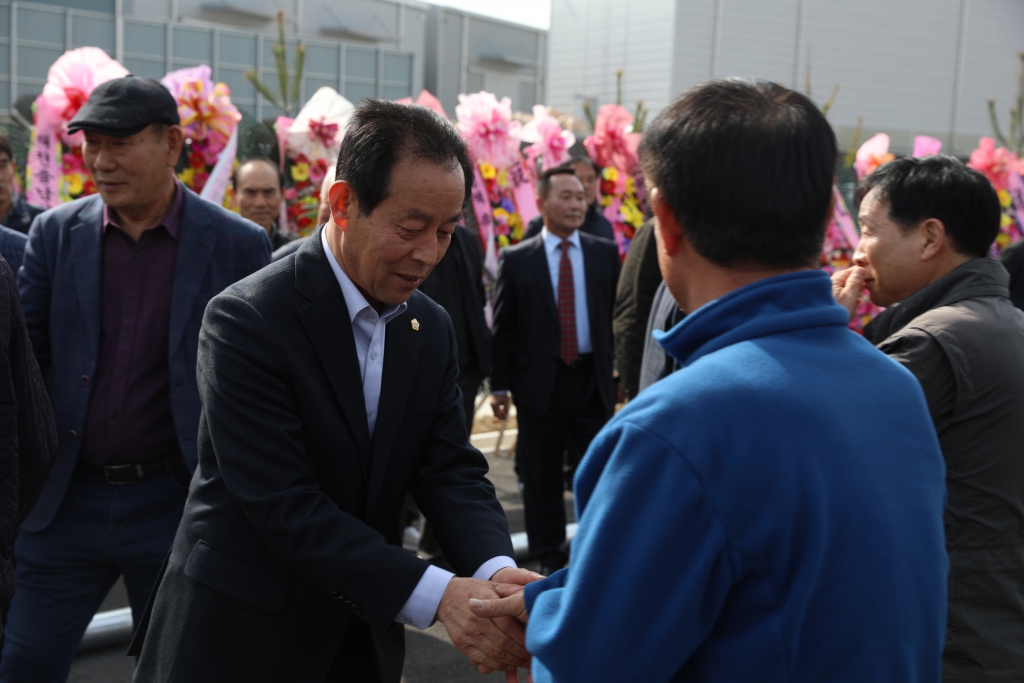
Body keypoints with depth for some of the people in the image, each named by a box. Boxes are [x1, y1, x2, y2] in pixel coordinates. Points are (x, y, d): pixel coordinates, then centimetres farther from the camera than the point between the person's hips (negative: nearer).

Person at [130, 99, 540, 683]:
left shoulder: (433, 330, 2)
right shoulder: (246, 321, -20)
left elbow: (452, 469, -3)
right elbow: (284, 505, -24)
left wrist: (496, 569, -23)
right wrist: (436, 595, -30)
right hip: (240, 635, -5)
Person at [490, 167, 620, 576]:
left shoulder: (605, 253, 5)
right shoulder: (516, 260, -1)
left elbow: (618, 312, 7)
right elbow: (503, 327, 1)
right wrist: (499, 385, -1)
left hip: (593, 378, 1)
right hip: (540, 383, -1)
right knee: (542, 476, 8)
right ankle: (548, 556, 23)